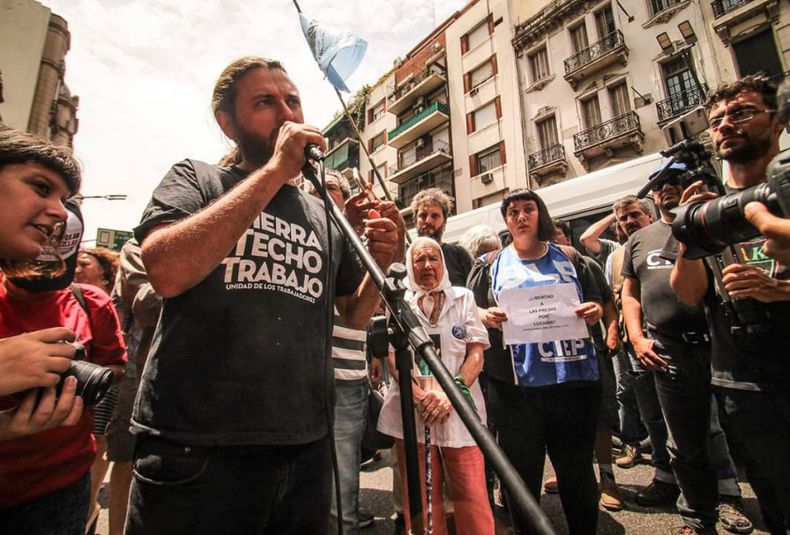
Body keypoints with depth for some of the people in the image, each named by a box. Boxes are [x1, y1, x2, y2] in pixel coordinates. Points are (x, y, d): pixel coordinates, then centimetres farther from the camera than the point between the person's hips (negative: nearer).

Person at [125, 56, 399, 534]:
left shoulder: (327, 215, 10)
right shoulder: (196, 179, 1)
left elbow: (354, 316, 13)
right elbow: (166, 272, -20)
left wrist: (379, 265, -7)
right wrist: (275, 170, -18)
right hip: (194, 451, -3)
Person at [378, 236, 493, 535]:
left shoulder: (464, 298, 9)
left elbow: (476, 353, 3)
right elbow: (393, 357, 3)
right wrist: (419, 395, -12)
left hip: (459, 410, 0)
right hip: (413, 411, 0)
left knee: (473, 497, 0)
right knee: (421, 498, 9)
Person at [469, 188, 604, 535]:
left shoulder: (567, 257, 11)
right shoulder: (493, 264, 8)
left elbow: (596, 302, 15)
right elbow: (473, 310, 6)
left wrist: (596, 310, -7)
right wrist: (487, 316, -15)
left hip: (573, 378, 2)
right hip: (515, 385, -1)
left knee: (577, 470, 15)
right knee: (522, 470, 11)